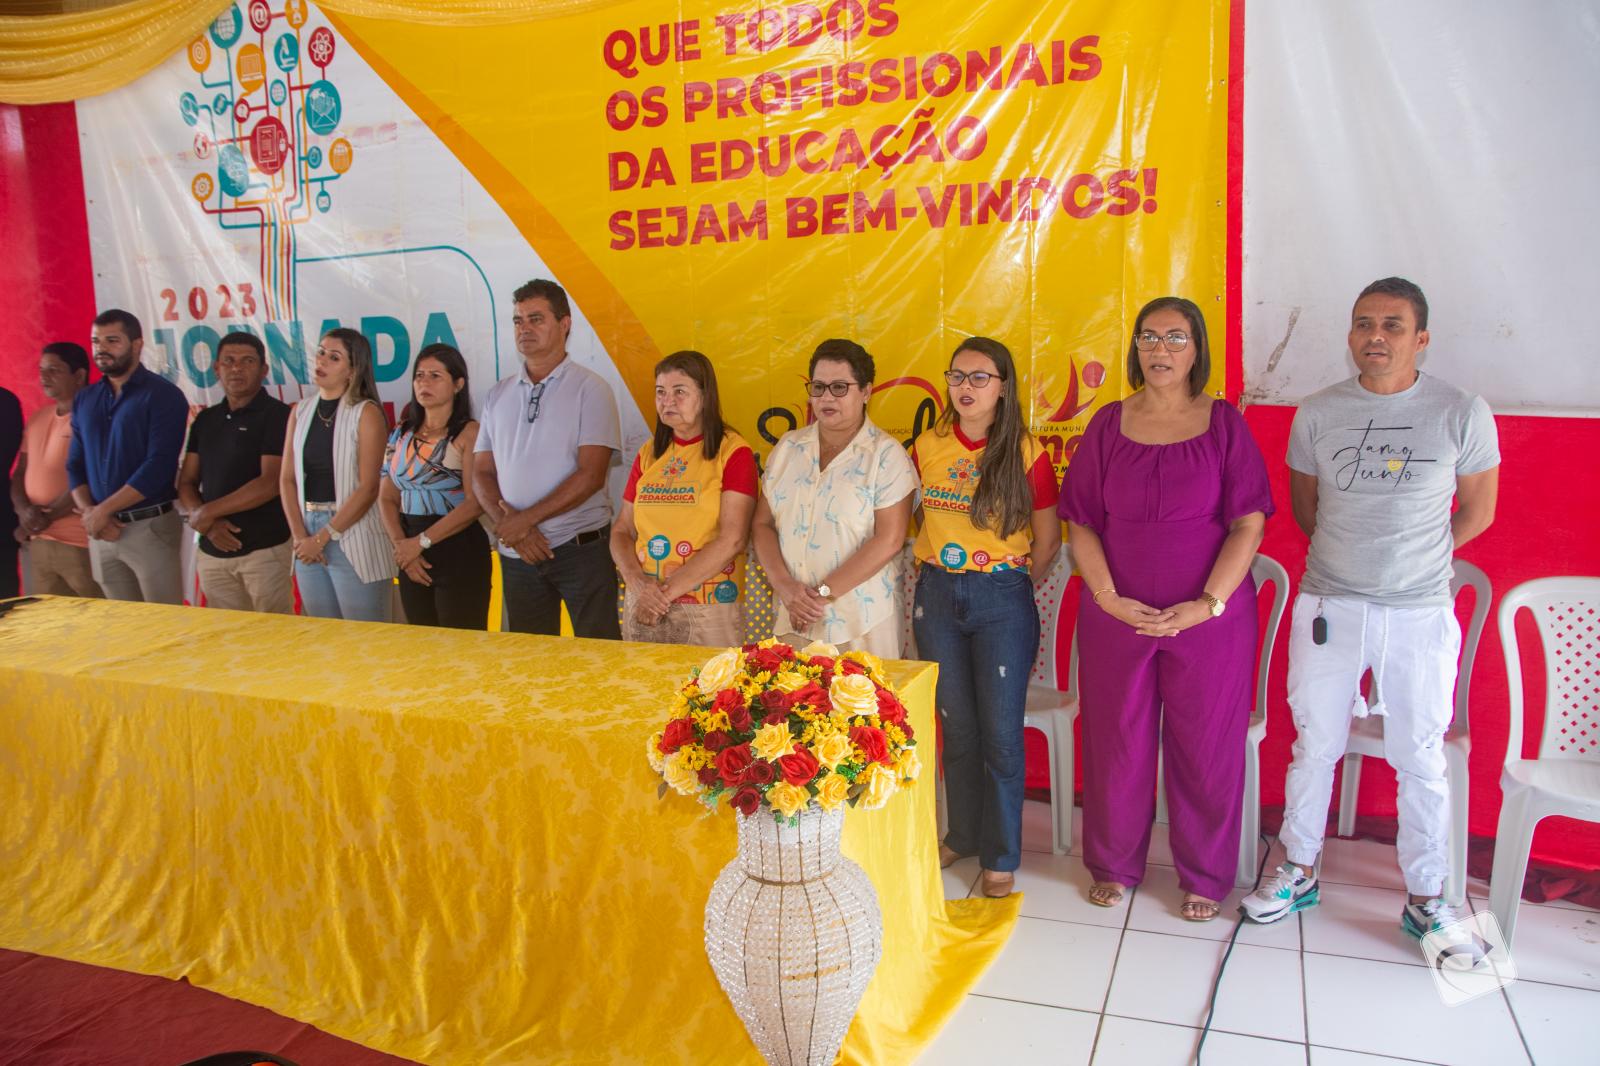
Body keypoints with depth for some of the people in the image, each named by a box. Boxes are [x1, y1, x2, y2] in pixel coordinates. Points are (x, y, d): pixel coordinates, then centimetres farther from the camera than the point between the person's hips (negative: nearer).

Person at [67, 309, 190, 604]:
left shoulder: (162, 395, -6)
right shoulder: (84, 400, 13)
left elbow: (159, 466, -15)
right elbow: (75, 465, 14)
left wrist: (103, 510, -14)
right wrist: (88, 512, -5)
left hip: (150, 526, -5)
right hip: (101, 530, 6)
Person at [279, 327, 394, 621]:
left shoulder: (365, 413, -6)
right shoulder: (300, 412, 10)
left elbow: (368, 488, -11)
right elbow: (287, 478, 9)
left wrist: (322, 538, -12)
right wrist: (299, 535, -4)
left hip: (352, 537, -5)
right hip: (308, 537, 5)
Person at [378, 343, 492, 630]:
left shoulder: (470, 433, -8)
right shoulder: (402, 434, 11)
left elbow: (475, 502, -16)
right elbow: (387, 498, 10)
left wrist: (422, 542, -15)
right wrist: (401, 545, -6)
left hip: (460, 551, -6)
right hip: (412, 557, 6)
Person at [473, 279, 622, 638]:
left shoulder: (589, 388, -4)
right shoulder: (498, 395, 11)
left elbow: (590, 476, -13)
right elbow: (482, 473, 8)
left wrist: (526, 519, -14)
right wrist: (509, 526, -9)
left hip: (581, 549, -5)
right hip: (516, 552, 5)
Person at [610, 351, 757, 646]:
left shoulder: (734, 453, -6)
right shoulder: (648, 454, 10)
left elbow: (732, 540, -14)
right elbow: (622, 530, 10)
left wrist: (666, 592, -14)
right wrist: (637, 581, -10)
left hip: (707, 612, -4)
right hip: (642, 610, 5)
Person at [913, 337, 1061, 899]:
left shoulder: (1026, 453, -8)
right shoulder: (927, 446, 2)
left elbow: (1047, 541, -1)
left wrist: (1009, 589, 4)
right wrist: (928, 569, 7)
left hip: (1002, 601, -3)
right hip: (937, 596, 3)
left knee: (1000, 733, 1)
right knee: (957, 727, 14)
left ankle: (1001, 857, 16)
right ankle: (963, 835, 31)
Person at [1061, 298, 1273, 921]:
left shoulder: (1224, 424, -1)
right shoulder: (1108, 425, 3)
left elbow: (1248, 525, -5)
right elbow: (1081, 525, 2)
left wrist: (1207, 604, -14)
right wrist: (1110, 599, -10)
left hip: (1210, 616, -1)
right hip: (1116, 614, 1)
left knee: (1206, 748, 7)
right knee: (1116, 744, 10)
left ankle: (1204, 877, 27)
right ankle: (1114, 865, 30)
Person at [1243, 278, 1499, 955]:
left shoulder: (1462, 413, -4)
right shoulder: (1318, 414, 1)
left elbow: (1477, 512, 7)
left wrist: (1412, 558, 9)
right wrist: (1353, 556, 12)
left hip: (1420, 615, -1)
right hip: (1328, 607, 2)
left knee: (1420, 759, 7)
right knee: (1314, 745, 11)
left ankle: (1426, 900, 23)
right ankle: (1298, 872, 27)